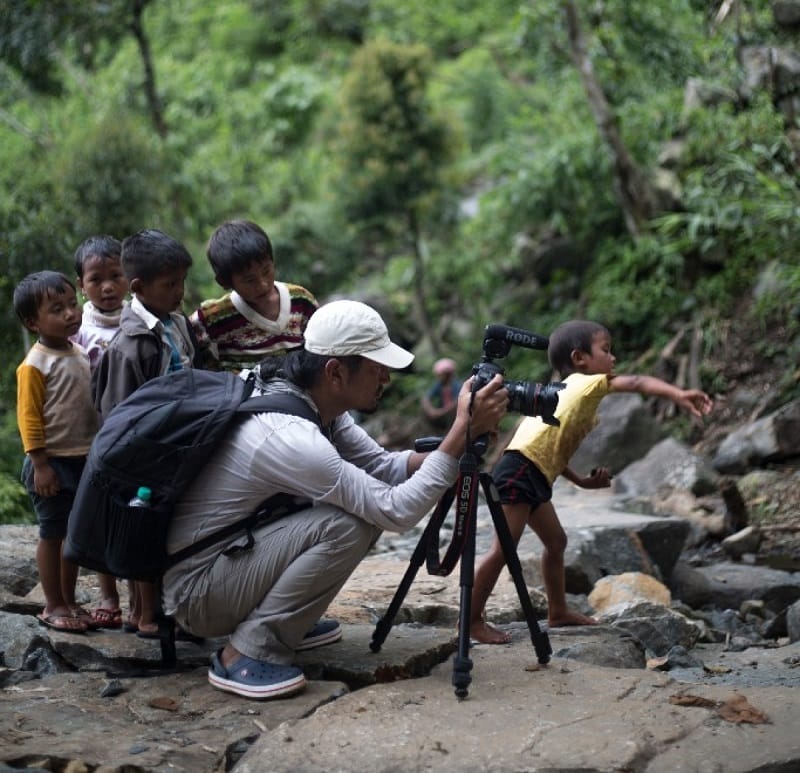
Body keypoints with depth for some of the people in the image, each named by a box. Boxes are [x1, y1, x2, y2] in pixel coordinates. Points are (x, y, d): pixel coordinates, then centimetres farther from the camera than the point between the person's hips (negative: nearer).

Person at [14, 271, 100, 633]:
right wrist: (40, 464, -18)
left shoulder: (81, 353, 7)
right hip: (53, 463, -7)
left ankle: (69, 600, 26)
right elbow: (28, 417, -15)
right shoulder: (34, 365, -15)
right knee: (52, 534, 3)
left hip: (84, 460, 7)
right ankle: (52, 606, 14)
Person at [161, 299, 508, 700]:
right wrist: (463, 430, -27)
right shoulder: (289, 436, -30)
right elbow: (397, 512, -29)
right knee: (346, 524, -25)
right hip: (196, 591, -9)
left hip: (237, 552, 9)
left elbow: (382, 465, 2)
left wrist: (461, 435, -13)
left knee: (364, 503, 4)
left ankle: (290, 623, 14)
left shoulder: (318, 406, -2)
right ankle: (246, 652, -15)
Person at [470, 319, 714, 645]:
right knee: (504, 548, -10)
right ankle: (472, 619, -3)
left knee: (555, 541, 18)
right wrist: (678, 394, -27)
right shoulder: (585, 383, -2)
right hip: (520, 469, -11)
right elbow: (636, 383, -17)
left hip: (536, 475, 11)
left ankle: (558, 612, 31)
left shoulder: (572, 393, 24)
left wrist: (582, 481, 19)